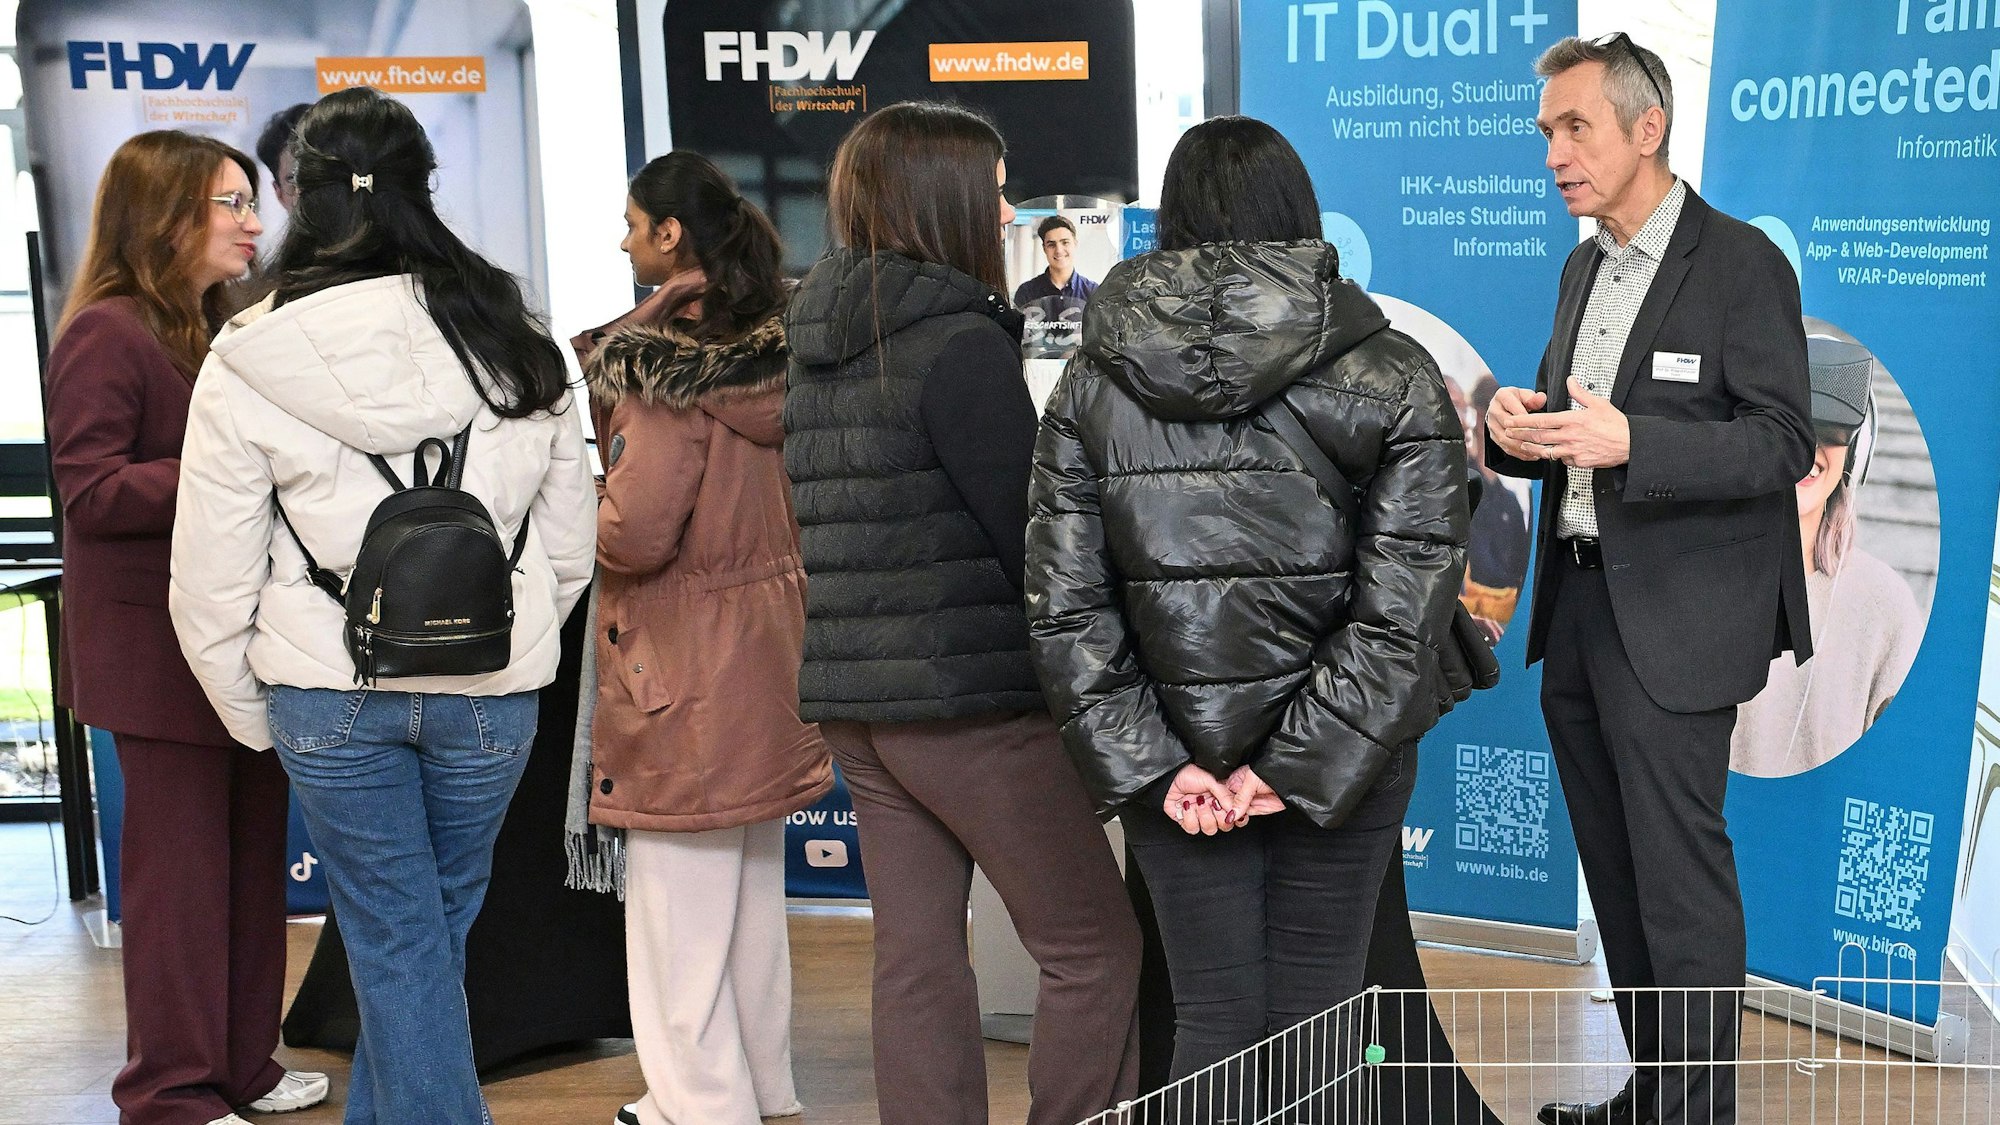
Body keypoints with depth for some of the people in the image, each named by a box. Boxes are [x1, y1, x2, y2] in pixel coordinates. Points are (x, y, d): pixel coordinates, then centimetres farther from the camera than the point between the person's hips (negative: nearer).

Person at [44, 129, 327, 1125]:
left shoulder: (226, 331, 17)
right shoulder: (106, 333, -10)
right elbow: (89, 491, -17)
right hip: (162, 654, -8)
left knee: (253, 855, 12)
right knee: (180, 866, -1)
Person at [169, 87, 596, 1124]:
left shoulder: (249, 359, -6)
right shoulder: (514, 344, 1)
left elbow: (211, 579, -3)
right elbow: (569, 541, 7)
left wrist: (249, 711, 11)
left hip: (329, 694, -2)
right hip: (491, 689, 2)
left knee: (397, 941, 10)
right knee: (431, 931, 19)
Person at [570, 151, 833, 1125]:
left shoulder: (667, 357, -16)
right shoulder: (771, 347, 7)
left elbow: (636, 531, -23)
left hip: (684, 664, -8)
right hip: (764, 644, 9)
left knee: (678, 894, 2)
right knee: (753, 888, 18)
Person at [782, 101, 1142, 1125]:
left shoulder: (817, 346, 10)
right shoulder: (959, 340, -14)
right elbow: (1035, 537, -14)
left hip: (853, 700, 8)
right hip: (973, 699, -8)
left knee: (915, 954, 12)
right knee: (1093, 948, 4)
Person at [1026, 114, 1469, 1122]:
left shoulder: (1093, 383, 0)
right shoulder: (1393, 378, -5)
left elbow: (1063, 607, -6)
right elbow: (1405, 604, -14)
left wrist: (1149, 765, -6)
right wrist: (1298, 767, -12)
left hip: (1171, 758, 1)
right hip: (1345, 754, -1)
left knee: (1210, 1028, 11)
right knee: (1313, 1035, 11)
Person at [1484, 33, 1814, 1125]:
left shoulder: (1741, 263, -9)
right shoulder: (1583, 269, 15)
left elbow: (1785, 444, -14)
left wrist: (1629, 441, -27)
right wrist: (1516, 427, -2)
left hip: (1674, 617, -8)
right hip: (1578, 605, 8)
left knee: (1681, 878, -3)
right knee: (1615, 868, 15)